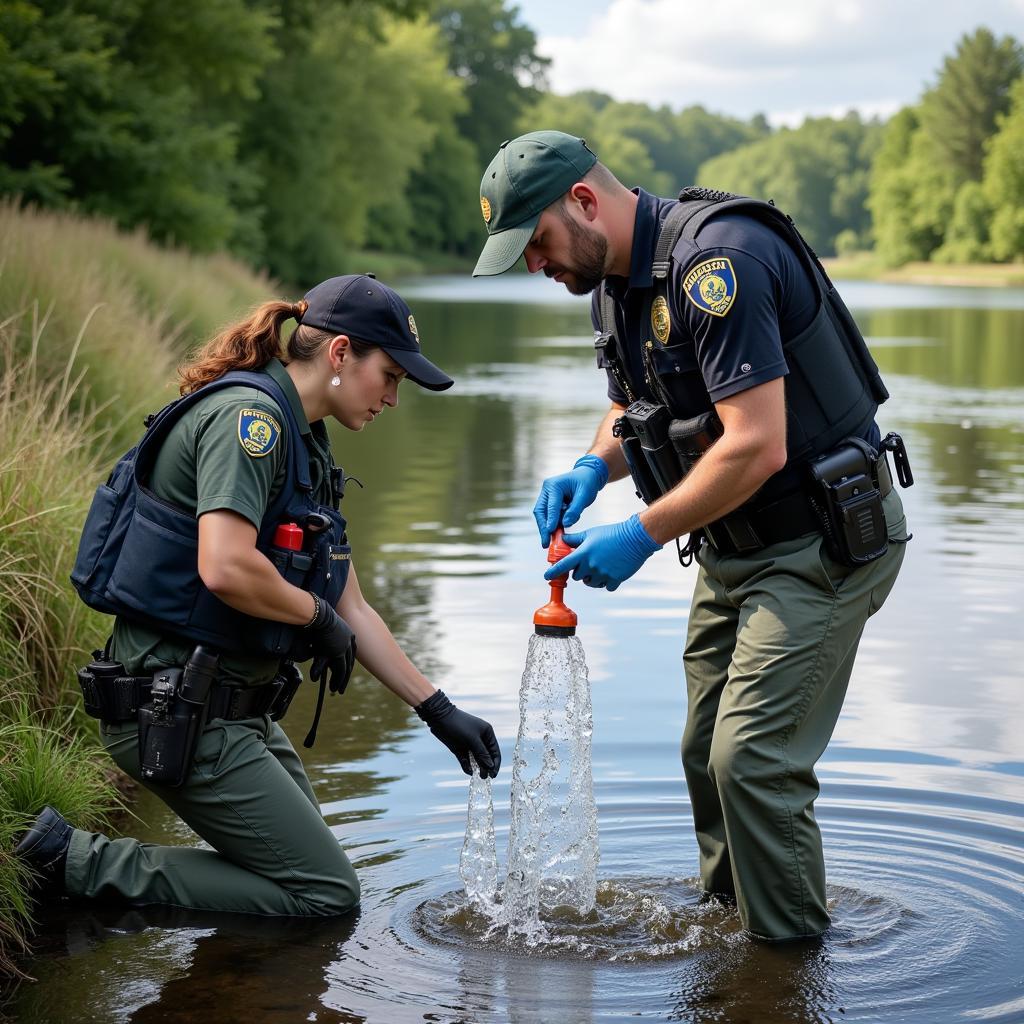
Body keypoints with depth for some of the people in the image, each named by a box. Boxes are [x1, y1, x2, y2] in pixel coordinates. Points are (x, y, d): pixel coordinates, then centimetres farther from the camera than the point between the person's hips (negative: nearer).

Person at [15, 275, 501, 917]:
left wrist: (440, 712, 14)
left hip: (235, 705, 10)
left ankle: (72, 851, 13)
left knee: (305, 858, 23)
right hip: (176, 710, -10)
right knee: (326, 893, -3)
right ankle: (80, 862, -5)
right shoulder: (249, 415, -16)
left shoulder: (304, 443, 15)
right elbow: (225, 568, -31)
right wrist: (317, 615, -13)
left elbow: (353, 611, 17)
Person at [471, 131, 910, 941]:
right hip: (736, 547, 10)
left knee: (754, 759, -12)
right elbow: (633, 406, 21)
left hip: (823, 539, -10)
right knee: (708, 751, 14)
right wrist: (593, 467, -2)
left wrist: (641, 537, -22)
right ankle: (727, 916, 30)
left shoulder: (714, 261, -26)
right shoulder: (615, 281, 5)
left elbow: (757, 446, -30)